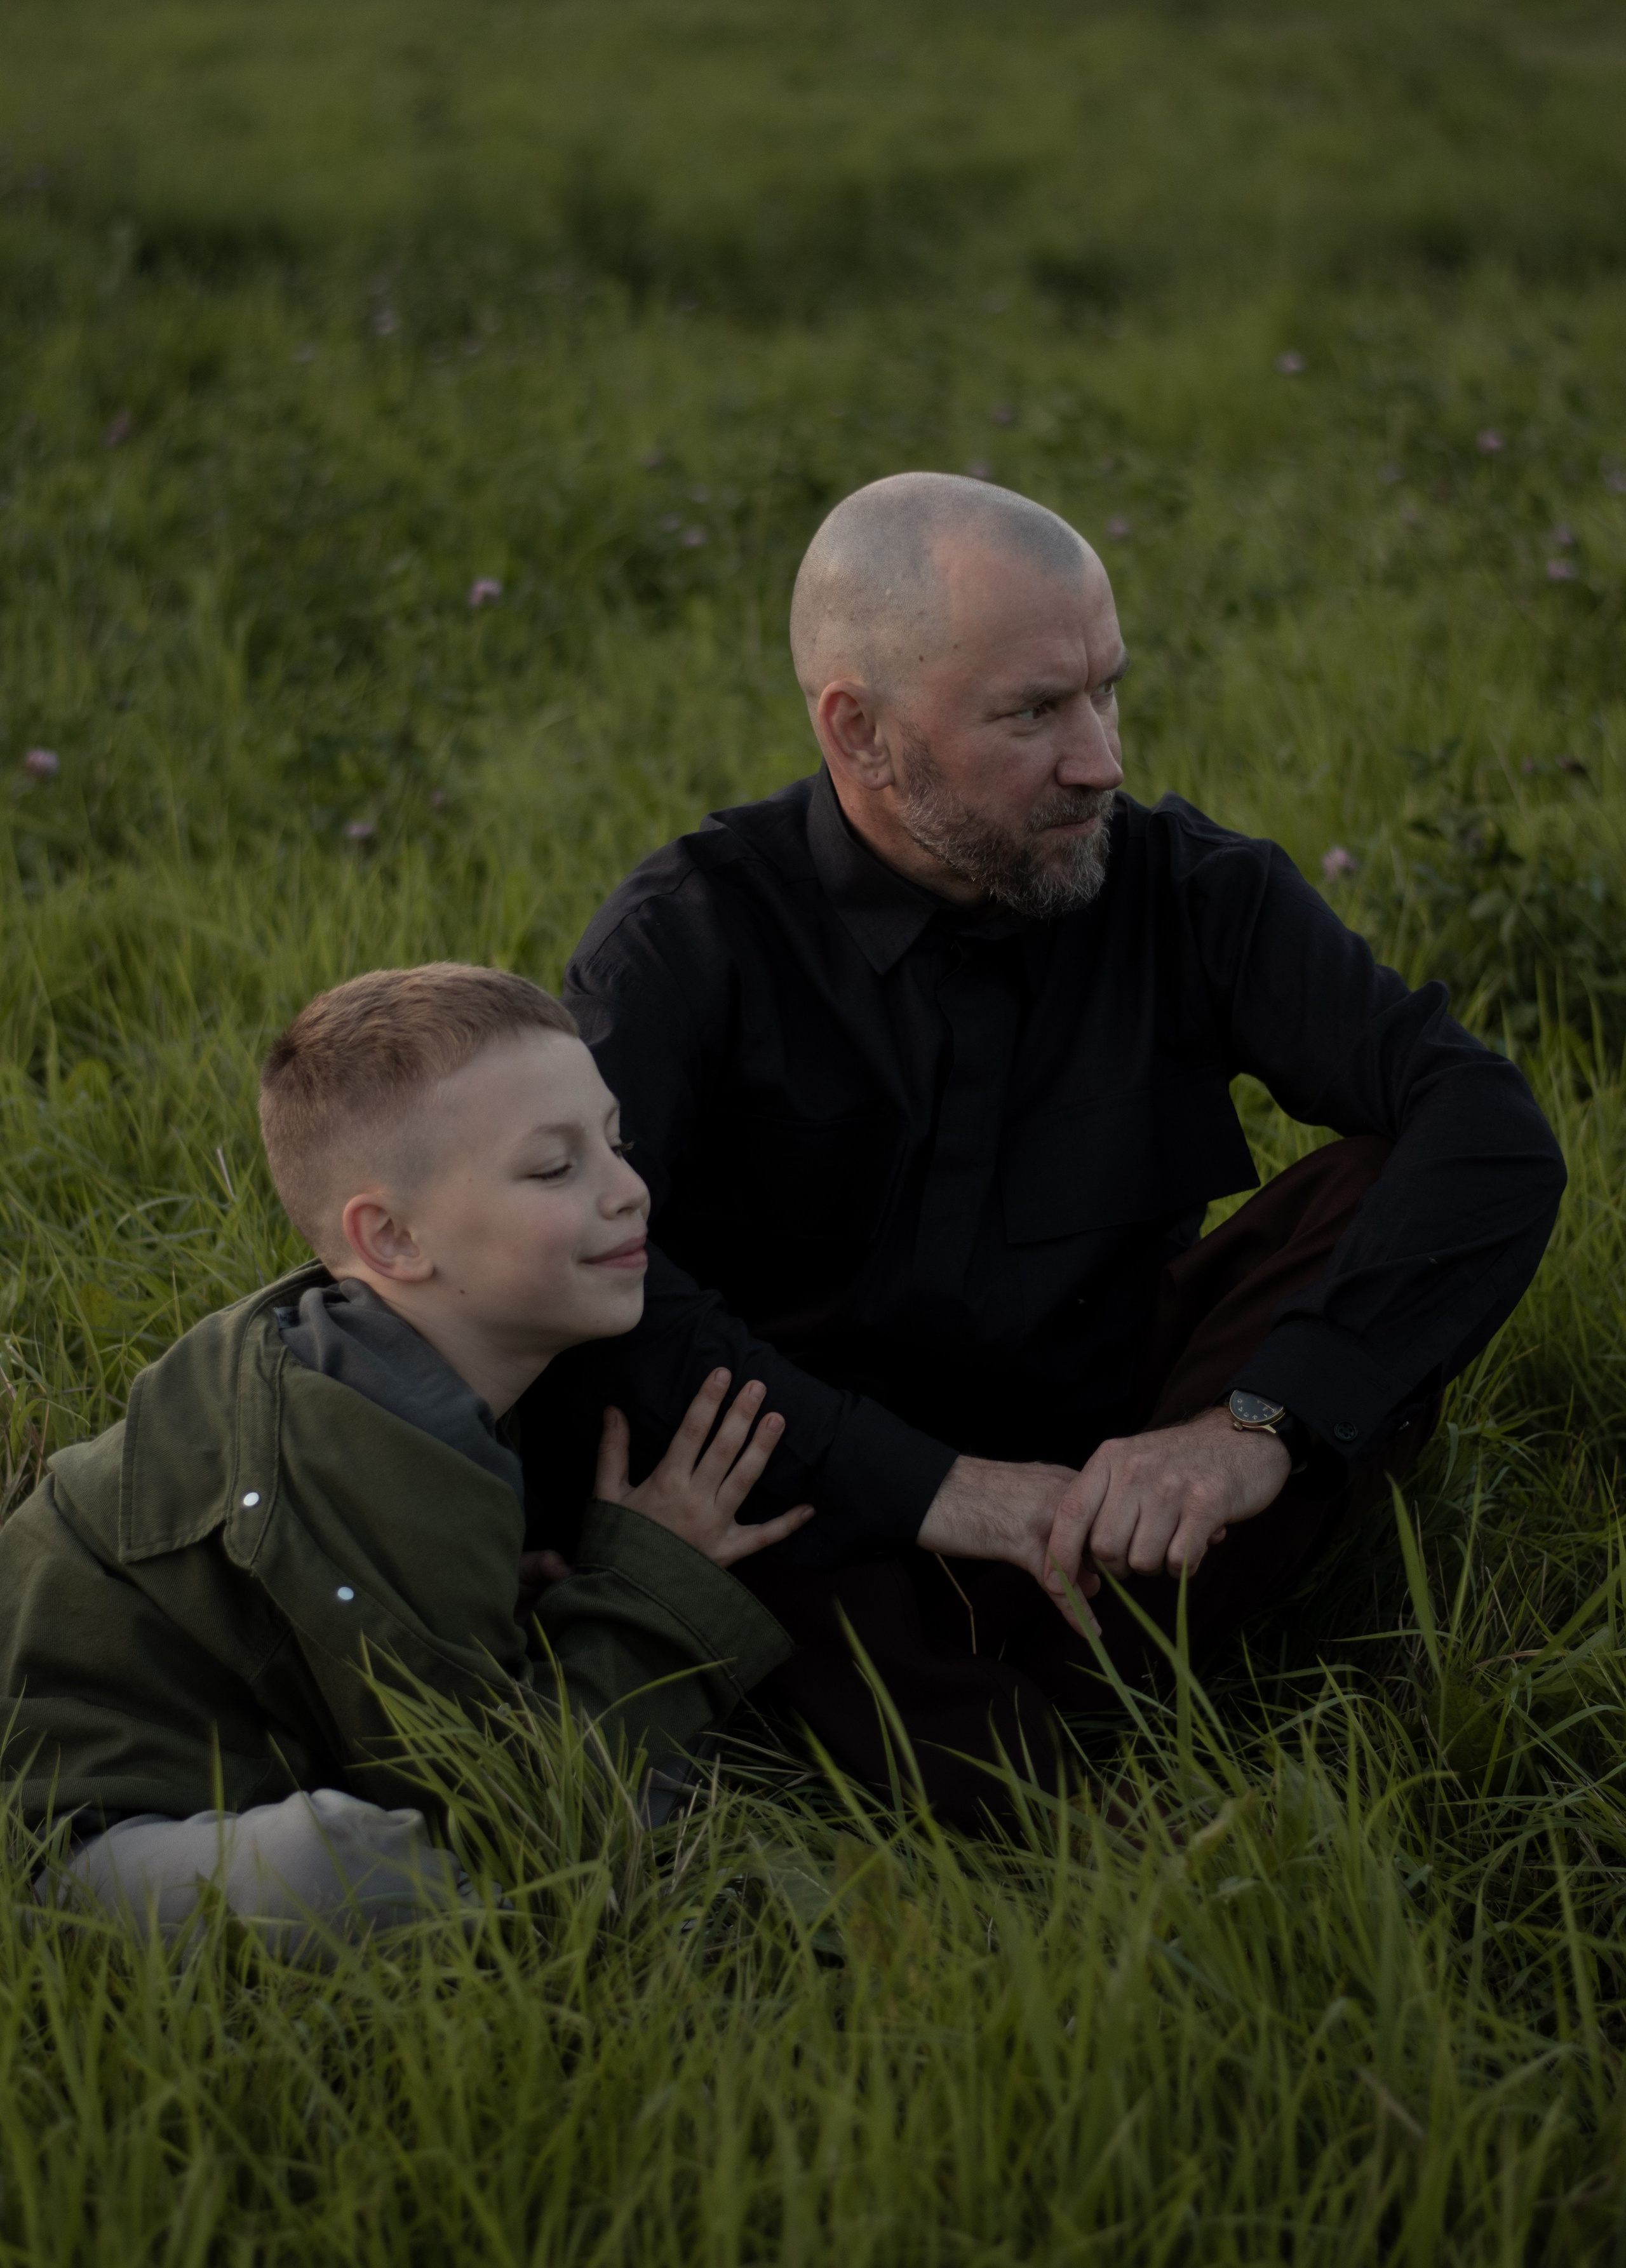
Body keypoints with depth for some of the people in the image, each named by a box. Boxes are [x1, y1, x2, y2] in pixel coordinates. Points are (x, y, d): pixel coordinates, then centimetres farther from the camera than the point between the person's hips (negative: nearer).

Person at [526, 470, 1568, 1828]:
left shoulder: (1183, 891, -1)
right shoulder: (694, 938, -7)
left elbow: (1497, 1135, -12)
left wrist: (1265, 1422, -27)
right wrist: (922, 1485, -29)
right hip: (835, 1527, -4)